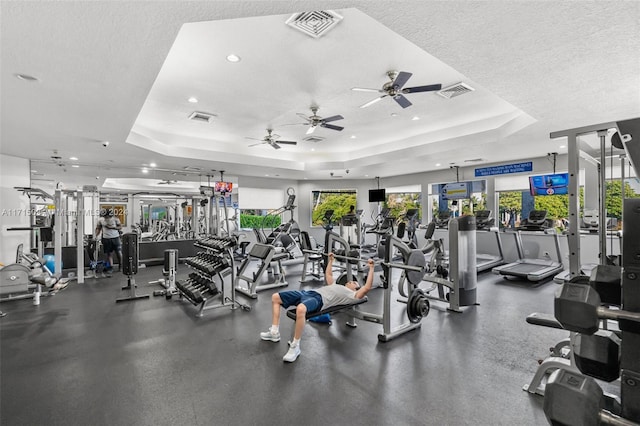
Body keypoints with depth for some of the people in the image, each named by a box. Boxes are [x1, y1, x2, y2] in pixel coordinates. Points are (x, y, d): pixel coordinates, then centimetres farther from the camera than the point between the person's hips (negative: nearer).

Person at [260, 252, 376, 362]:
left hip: (319, 299, -9)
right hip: (308, 292, 9)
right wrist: (331, 260, 50)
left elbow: (367, 287, 2)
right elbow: (328, 275, 49)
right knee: (275, 297, 4)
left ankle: (295, 347, -24)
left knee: (300, 309, -44)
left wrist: (371, 268, 3)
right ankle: (274, 332, 7)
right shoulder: (336, 286, 37)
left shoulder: (353, 295, 15)